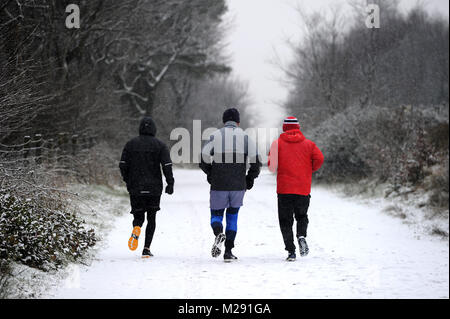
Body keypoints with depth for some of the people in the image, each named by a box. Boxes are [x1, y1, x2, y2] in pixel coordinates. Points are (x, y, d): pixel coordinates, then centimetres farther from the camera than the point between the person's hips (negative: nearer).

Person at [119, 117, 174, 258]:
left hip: (135, 188, 1)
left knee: (138, 217, 11)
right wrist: (170, 183, -4)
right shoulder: (160, 145, 0)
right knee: (151, 218, 11)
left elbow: (123, 165, 1)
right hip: (154, 188, -1)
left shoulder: (131, 144, 4)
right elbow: (167, 165, -10)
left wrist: (127, 180, 14)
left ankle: (136, 229, -26)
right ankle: (146, 249, 3)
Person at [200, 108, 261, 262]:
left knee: (216, 215, 13)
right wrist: (250, 178, 11)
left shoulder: (215, 136, -1)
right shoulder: (245, 137, 2)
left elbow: (203, 159, -3)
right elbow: (256, 161, -3)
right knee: (232, 216, 16)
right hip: (238, 186, 1)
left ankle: (219, 234, -21)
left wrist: (210, 174, 14)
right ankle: (228, 252, 9)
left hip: (218, 186, -1)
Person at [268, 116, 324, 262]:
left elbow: (272, 166, -7)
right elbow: (319, 158, -6)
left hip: (284, 189, -1)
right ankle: (302, 236, -9)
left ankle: (291, 251, -6)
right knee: (302, 216, 20)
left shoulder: (277, 143, 1)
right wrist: (310, 170, 10)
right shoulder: (308, 144, 6)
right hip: (303, 189, 2)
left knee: (286, 221, 6)